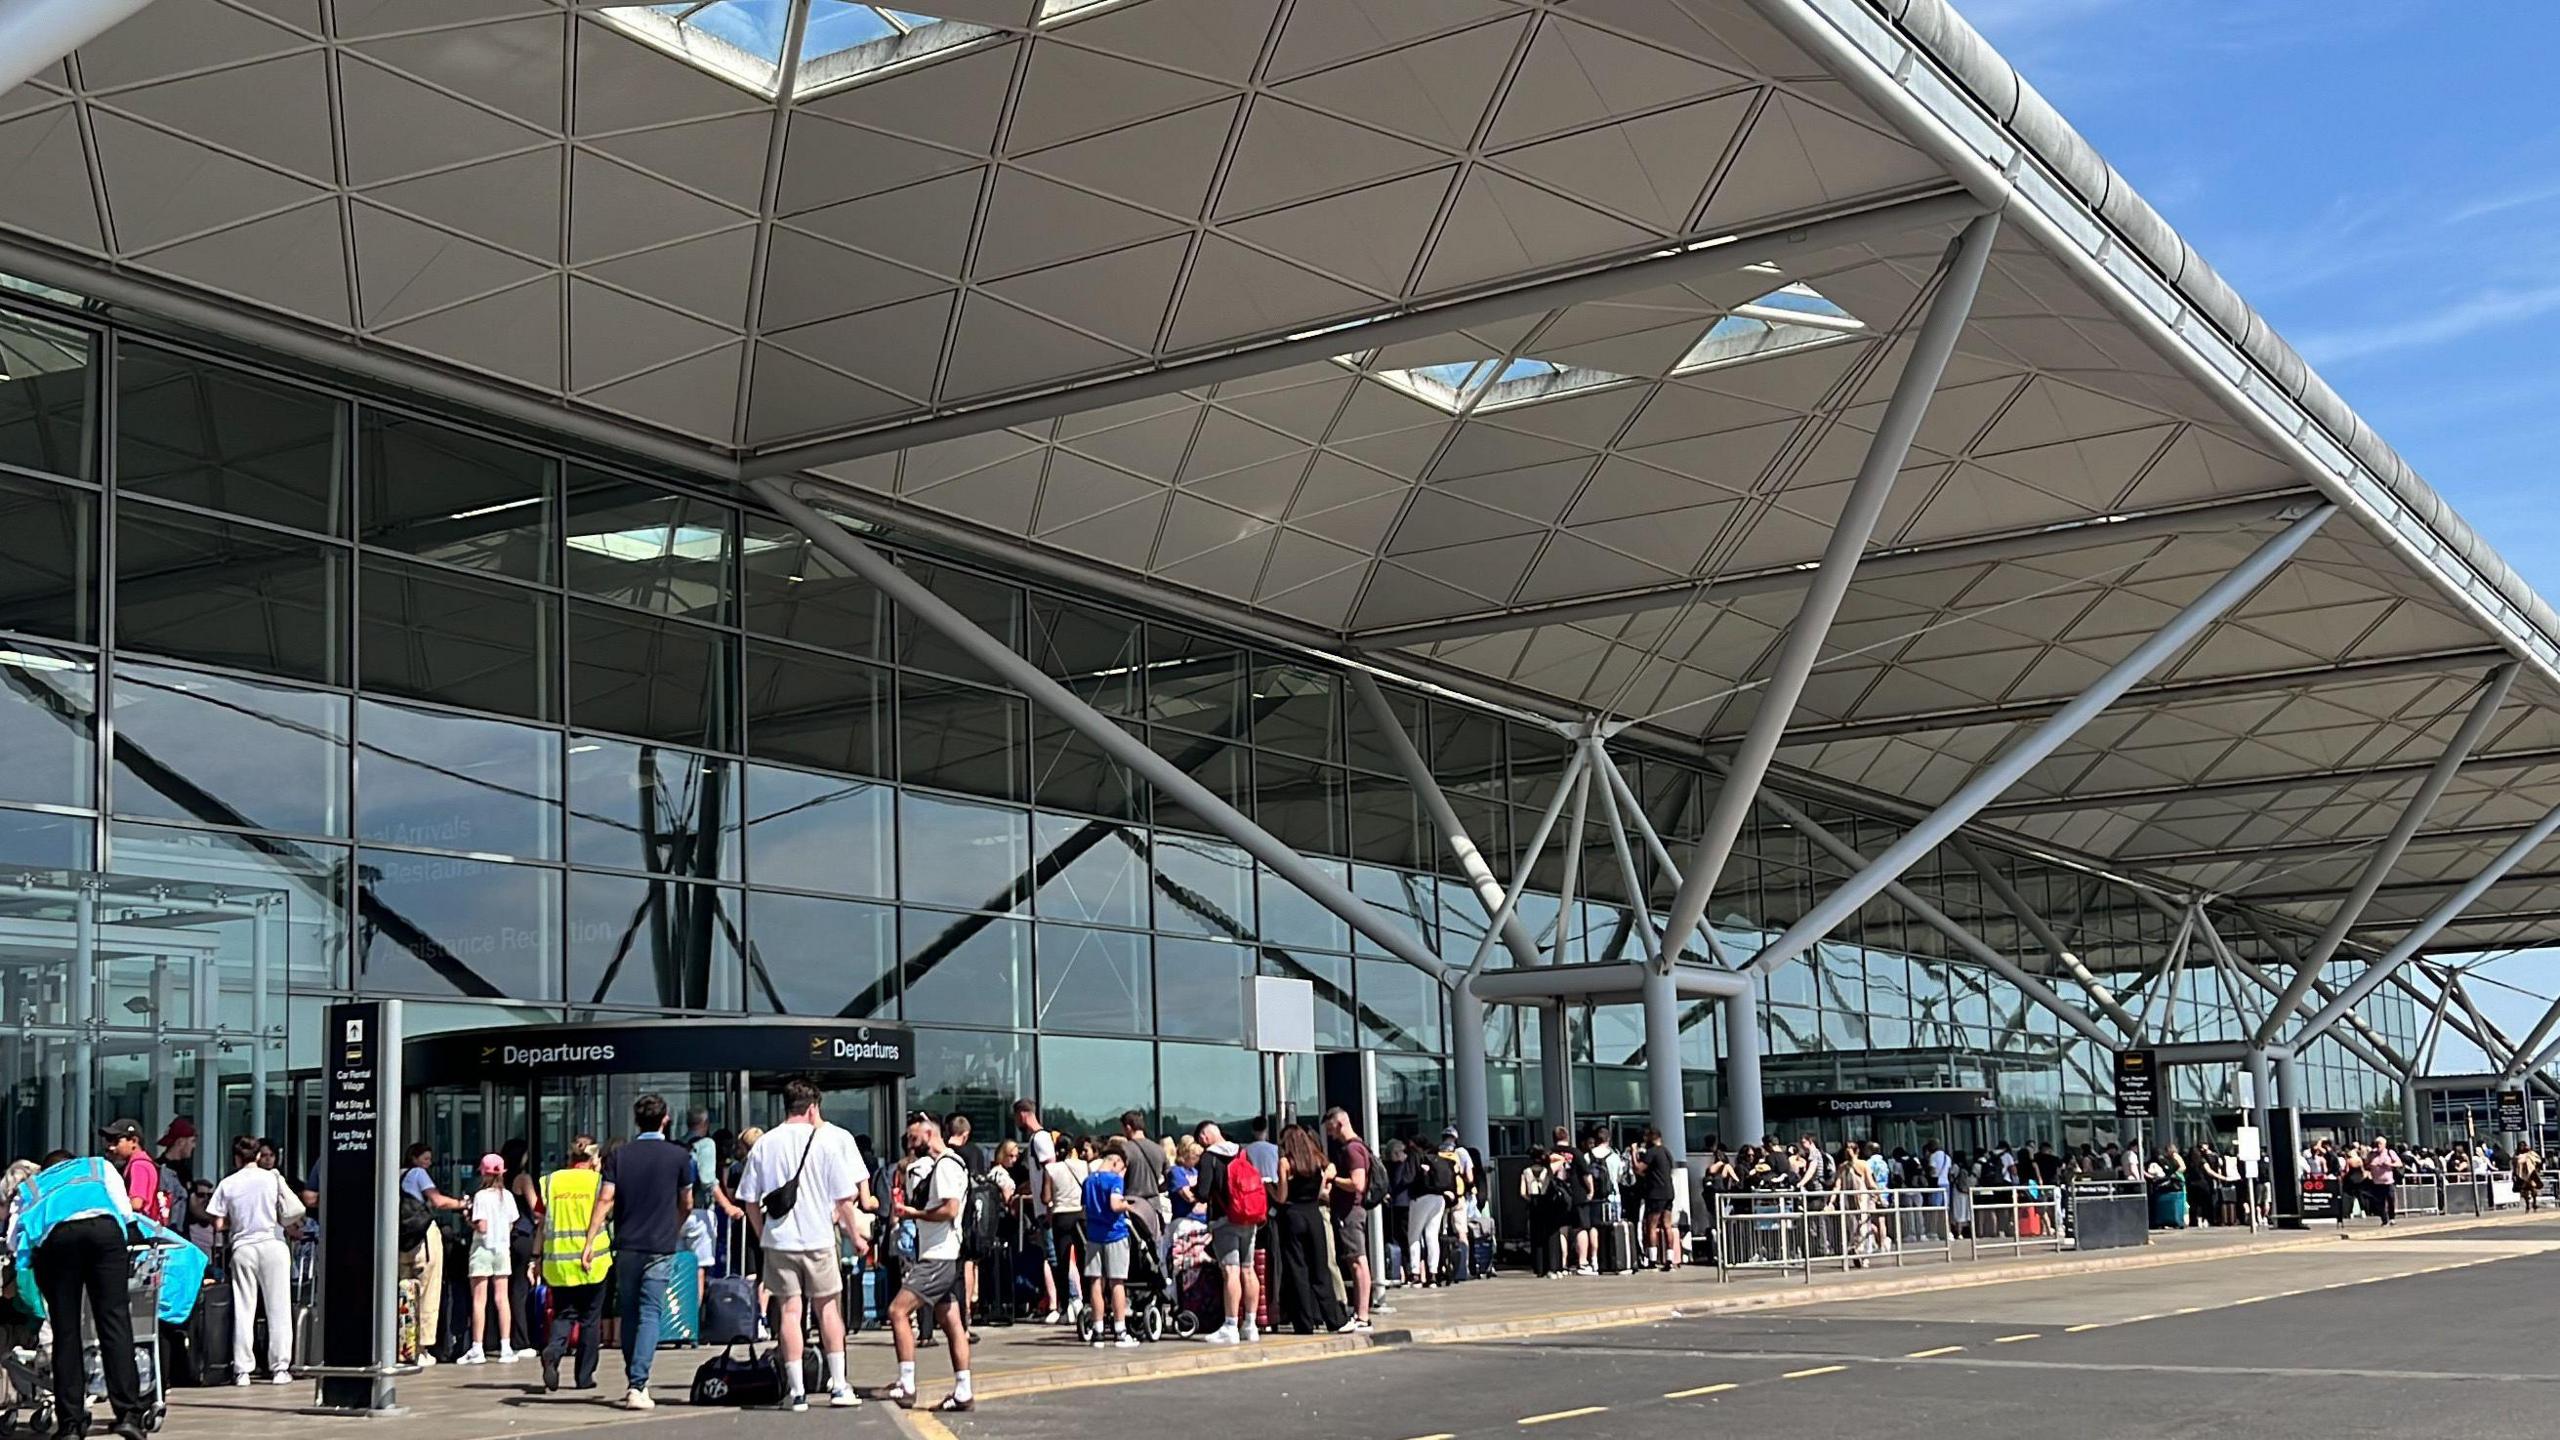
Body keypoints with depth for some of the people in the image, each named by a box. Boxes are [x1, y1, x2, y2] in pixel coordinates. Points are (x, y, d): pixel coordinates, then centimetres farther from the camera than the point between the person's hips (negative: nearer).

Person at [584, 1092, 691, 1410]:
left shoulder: (619, 1155, 4)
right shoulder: (679, 1156, 1)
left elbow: (606, 1199, -6)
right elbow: (685, 1204, 10)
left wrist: (590, 1240, -7)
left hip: (627, 1245, 2)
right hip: (660, 1246, -2)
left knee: (629, 1314, 14)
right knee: (650, 1314, -5)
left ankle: (634, 1382, 22)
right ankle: (638, 1386, -16)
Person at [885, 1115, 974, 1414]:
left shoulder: (946, 1165, -12)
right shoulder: (931, 1165, 20)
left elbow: (950, 1209, -22)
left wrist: (914, 1213, -12)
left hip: (939, 1257, -10)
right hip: (938, 1256, 10)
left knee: (898, 1310, -13)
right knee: (952, 1323, 8)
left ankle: (906, 1386, -14)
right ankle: (963, 1392, 8)